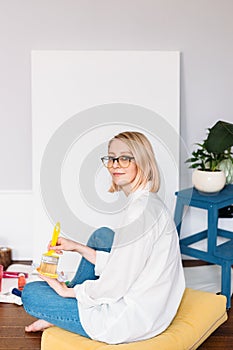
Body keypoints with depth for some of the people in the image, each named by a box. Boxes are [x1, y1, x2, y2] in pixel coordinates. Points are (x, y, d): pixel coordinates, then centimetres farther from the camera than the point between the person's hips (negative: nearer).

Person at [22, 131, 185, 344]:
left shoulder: (142, 209, -24)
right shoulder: (146, 201, 7)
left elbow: (116, 284, -23)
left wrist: (69, 291, -8)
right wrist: (77, 247, 10)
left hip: (134, 319, -10)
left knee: (30, 293, -4)